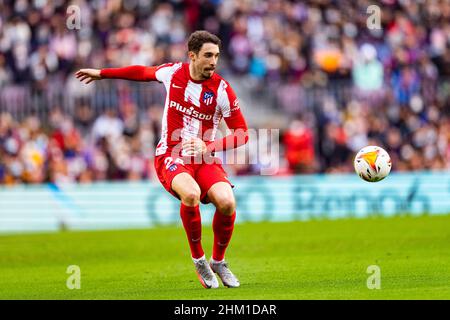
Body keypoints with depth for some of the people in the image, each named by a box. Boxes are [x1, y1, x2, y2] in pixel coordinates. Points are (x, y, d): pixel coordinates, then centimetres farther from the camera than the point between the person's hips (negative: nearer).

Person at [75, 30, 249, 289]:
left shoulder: (222, 89, -7)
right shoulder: (173, 73, -1)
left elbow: (242, 133, -3)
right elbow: (144, 72, 22)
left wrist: (209, 146, -18)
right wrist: (102, 73, 29)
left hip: (204, 159, 1)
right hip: (171, 156, -1)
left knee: (227, 202, -28)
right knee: (191, 194, -35)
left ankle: (219, 262, 0)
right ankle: (198, 260, -13)